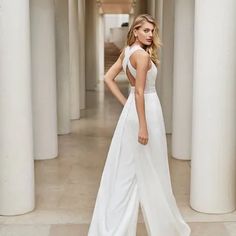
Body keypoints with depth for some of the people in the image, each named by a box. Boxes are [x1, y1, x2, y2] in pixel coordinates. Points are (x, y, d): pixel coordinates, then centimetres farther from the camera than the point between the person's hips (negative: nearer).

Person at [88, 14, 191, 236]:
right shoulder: (142, 55, -17)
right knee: (150, 170, 3)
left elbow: (108, 78, 10)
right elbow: (139, 92, -21)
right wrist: (143, 126, -20)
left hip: (131, 109, 9)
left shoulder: (126, 51, 8)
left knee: (127, 166, 11)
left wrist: (124, 102, 7)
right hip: (146, 110, -9)